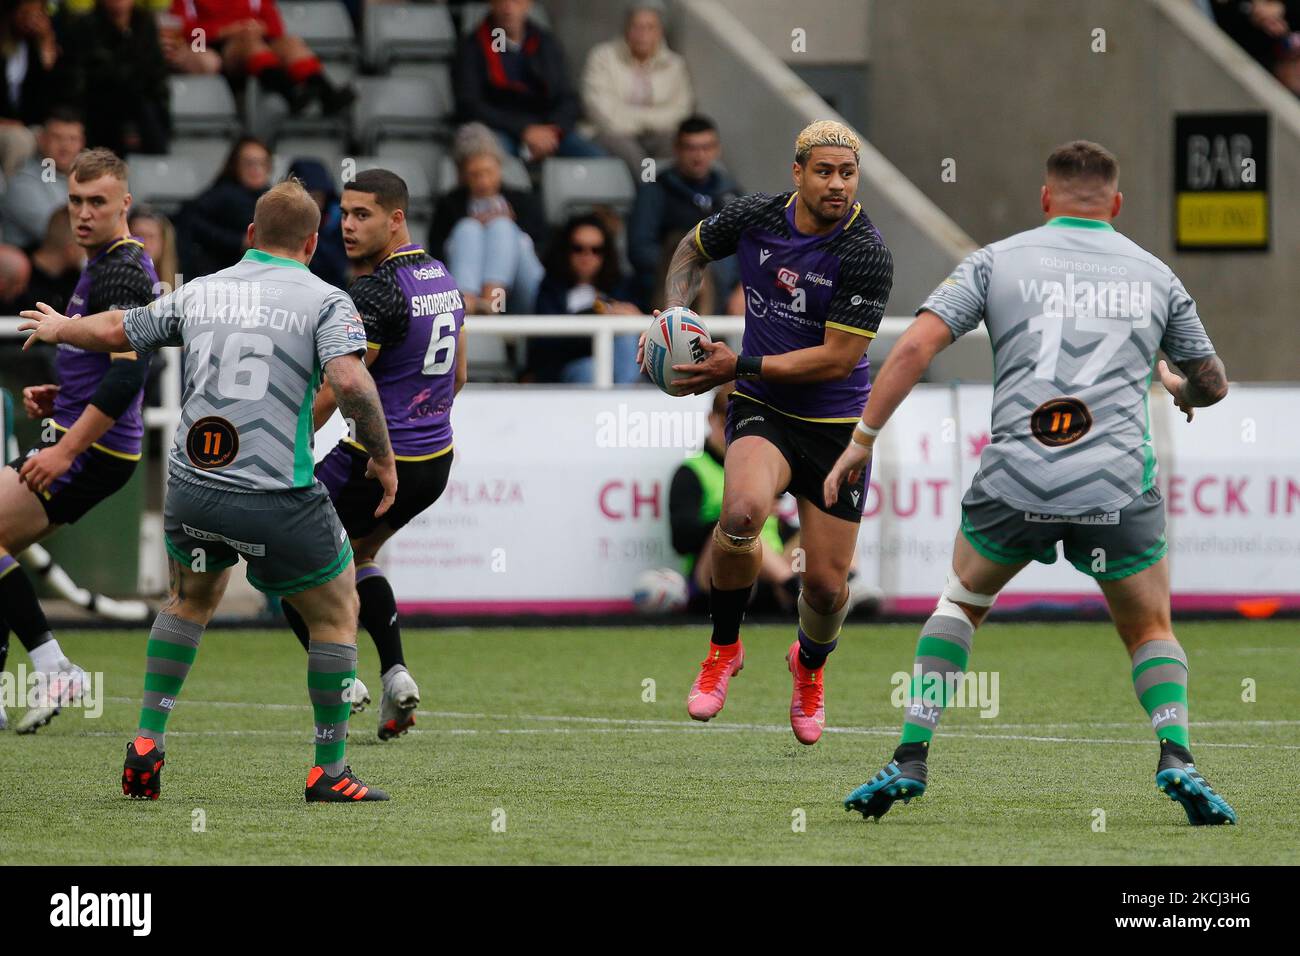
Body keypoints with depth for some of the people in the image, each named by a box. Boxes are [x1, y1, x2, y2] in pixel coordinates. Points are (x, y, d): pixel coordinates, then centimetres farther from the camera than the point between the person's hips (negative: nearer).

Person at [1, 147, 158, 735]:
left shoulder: (122, 271, -16)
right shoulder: (100, 265, 16)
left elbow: (127, 375, -26)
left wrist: (64, 451, -26)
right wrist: (58, 400, 13)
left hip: (93, 452, -10)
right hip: (78, 439, 10)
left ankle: (53, 668, -15)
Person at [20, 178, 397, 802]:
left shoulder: (199, 293, 10)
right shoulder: (325, 300, -3)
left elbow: (112, 331, 21)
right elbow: (351, 382, -19)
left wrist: (57, 328, 41)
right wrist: (383, 458, -6)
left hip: (191, 488, 5)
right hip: (278, 501, -5)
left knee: (189, 601, 30)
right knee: (336, 614, 14)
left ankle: (146, 743, 23)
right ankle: (329, 773, 13)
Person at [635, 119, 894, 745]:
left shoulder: (867, 256, -18)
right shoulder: (755, 216, -5)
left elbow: (839, 358, -18)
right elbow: (693, 249, 18)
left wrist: (739, 367, -21)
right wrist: (674, 311, 0)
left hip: (836, 426, -1)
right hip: (761, 413, 1)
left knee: (826, 586, 3)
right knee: (742, 511, -32)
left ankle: (810, 664, 41)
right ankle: (724, 647, -6)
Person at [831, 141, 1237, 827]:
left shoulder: (998, 261, 9)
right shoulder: (1153, 275, 14)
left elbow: (916, 345, -1)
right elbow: (1211, 383, 24)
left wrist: (862, 440, 5)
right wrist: (1179, 390, 48)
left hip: (1015, 480, 0)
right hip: (1119, 484, 0)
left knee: (962, 600, 26)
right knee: (1149, 631, 21)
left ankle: (910, 760, 15)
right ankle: (1175, 757, -6)